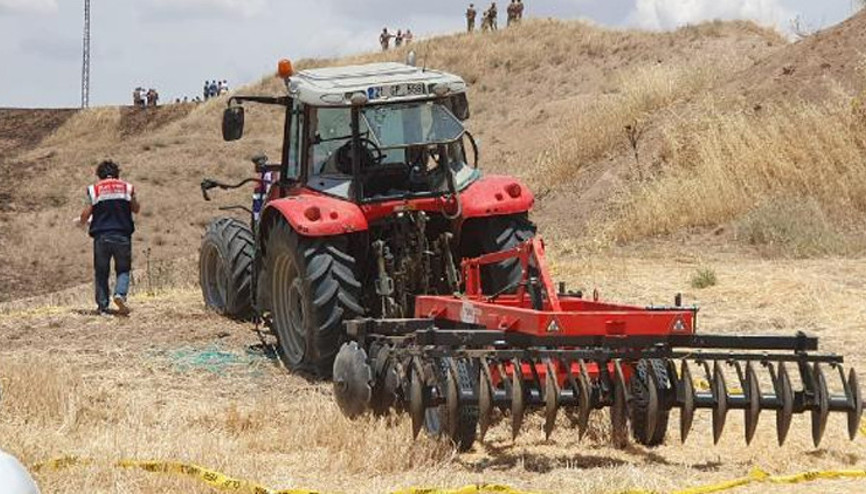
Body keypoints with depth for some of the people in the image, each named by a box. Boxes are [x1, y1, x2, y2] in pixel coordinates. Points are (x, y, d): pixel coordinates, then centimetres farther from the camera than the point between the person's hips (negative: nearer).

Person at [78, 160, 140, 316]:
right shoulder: (127, 188, 5)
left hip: (101, 235, 0)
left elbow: (86, 214, 0)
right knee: (123, 269, 10)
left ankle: (102, 306, 5)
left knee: (101, 272, 9)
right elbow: (136, 209, 16)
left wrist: (81, 222, 22)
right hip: (122, 235, 0)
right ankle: (120, 294, -16)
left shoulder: (94, 189, 2)